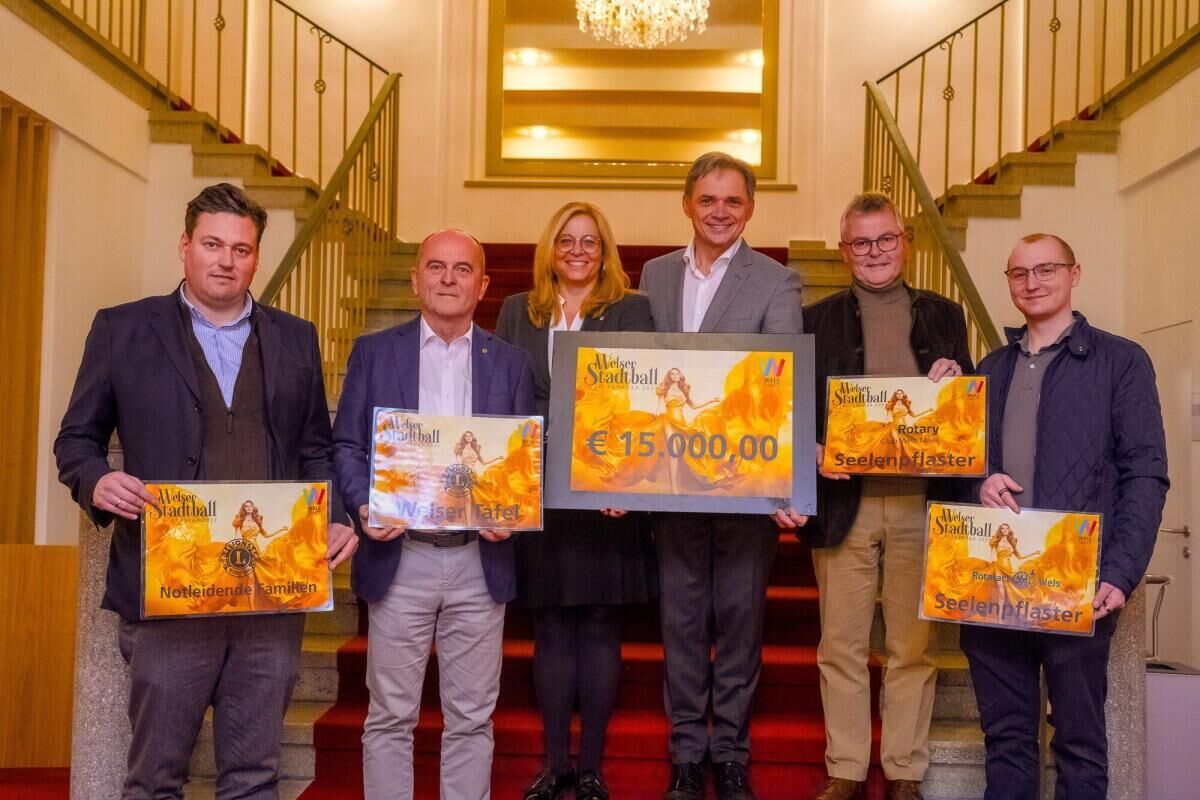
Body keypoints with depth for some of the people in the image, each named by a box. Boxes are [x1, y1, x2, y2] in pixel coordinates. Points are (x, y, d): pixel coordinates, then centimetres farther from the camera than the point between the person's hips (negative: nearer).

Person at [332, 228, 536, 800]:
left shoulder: (510, 363, 8)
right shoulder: (373, 352, 6)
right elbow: (346, 443, 4)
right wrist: (363, 505, -13)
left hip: (480, 561, 1)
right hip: (399, 558, -1)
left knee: (471, 718, 10)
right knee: (390, 717, 7)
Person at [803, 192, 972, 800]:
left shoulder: (944, 316, 12)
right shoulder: (817, 320, 8)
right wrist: (812, 451, -14)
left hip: (919, 500, 1)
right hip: (843, 499, 0)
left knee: (912, 647, 8)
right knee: (841, 645, 5)